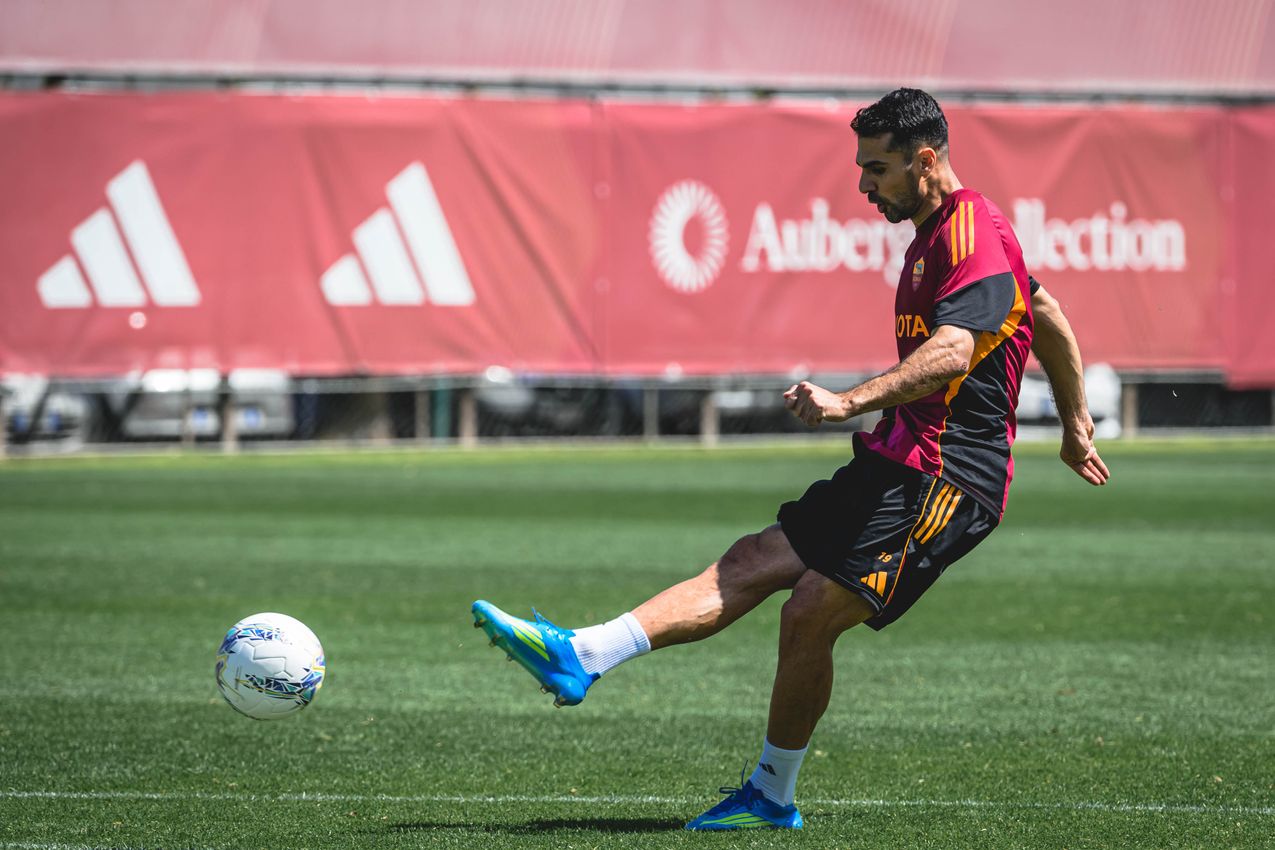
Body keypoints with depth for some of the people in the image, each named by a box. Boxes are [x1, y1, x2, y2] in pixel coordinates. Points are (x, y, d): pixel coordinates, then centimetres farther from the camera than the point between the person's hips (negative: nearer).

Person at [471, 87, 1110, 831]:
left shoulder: (973, 233, -14)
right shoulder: (938, 233, 18)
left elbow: (951, 352, -30)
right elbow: (1051, 317, 29)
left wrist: (853, 401, -41)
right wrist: (1076, 426, 36)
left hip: (947, 478, -10)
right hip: (900, 464, 10)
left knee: (810, 613, -14)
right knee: (752, 564, -1)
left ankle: (773, 794, 1)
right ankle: (580, 657, -8)